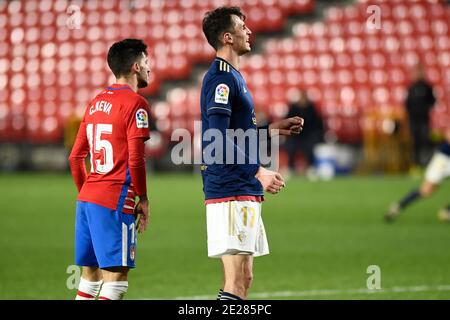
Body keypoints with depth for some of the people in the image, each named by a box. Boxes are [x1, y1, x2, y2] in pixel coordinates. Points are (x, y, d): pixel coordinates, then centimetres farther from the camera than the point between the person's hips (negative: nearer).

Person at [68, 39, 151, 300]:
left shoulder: (95, 103, 16)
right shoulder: (135, 103, -8)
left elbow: (76, 157, 17)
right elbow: (135, 159, -14)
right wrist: (143, 199, -4)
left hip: (87, 198, 8)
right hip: (116, 201, -8)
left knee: (90, 272, 13)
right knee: (116, 273, -8)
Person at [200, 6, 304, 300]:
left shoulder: (234, 77, 20)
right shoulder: (221, 78, -12)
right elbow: (218, 140, -21)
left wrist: (272, 129, 22)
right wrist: (257, 172, -24)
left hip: (245, 191, 10)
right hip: (231, 191, -10)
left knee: (242, 278, 12)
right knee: (236, 281, -13)